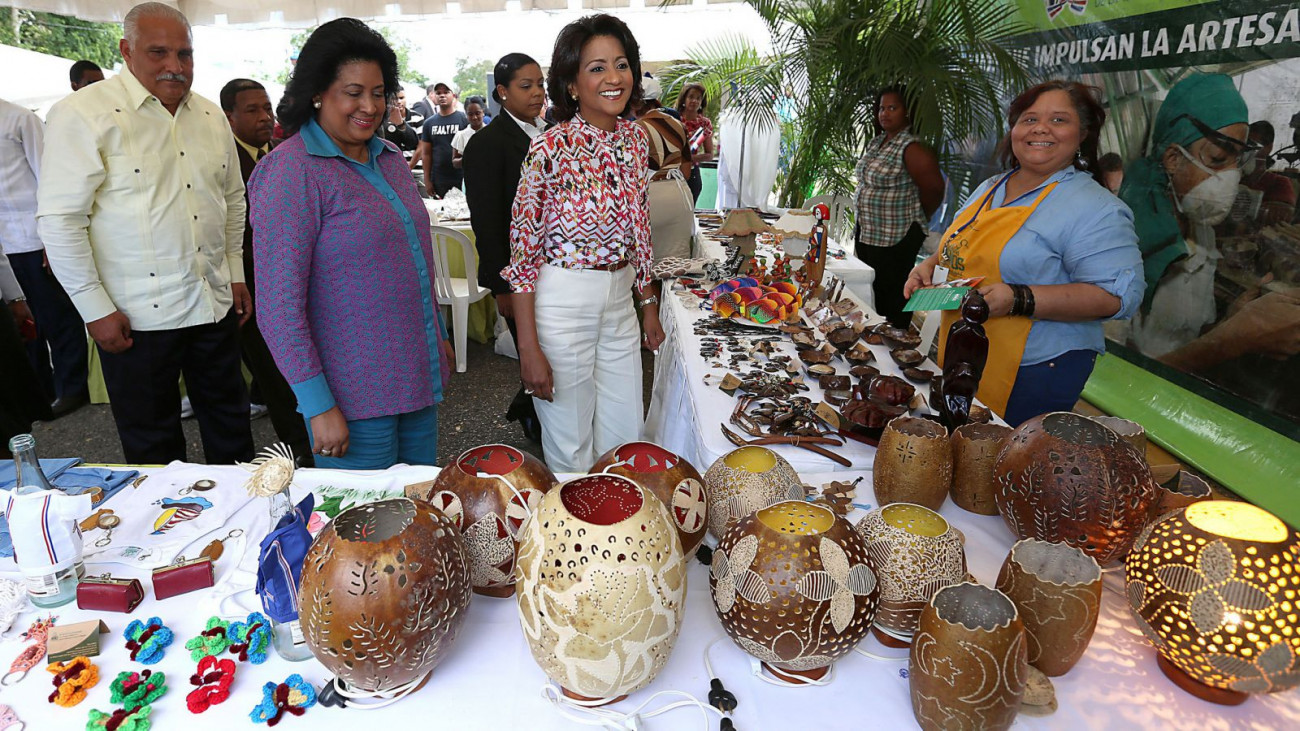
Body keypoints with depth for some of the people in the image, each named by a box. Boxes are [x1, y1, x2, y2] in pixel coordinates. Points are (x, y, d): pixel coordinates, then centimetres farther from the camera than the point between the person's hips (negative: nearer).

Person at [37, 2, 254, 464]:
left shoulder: (211, 116, 9)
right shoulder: (83, 115, -10)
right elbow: (59, 219, -11)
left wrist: (236, 273, 13)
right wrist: (96, 309, -12)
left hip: (215, 305, 5)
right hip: (137, 318, -5)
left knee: (230, 423, 17)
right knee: (154, 446, 9)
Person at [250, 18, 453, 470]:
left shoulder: (388, 158, 9)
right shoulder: (291, 172, -13)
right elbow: (278, 305, -15)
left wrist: (438, 339, 19)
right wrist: (318, 406, -17)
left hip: (419, 379, 7)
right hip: (354, 398, -6)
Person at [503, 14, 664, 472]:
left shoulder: (634, 138, 3)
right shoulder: (552, 148, -16)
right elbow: (524, 253, -13)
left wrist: (649, 305, 13)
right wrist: (529, 348, -15)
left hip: (620, 302, 6)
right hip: (562, 302, -6)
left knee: (625, 442, 17)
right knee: (572, 450, 10)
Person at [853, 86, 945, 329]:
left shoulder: (912, 149, -16)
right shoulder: (876, 142, 10)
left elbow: (934, 190, -16)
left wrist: (915, 218, -1)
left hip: (895, 239, -9)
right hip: (866, 233, 9)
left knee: (892, 300, 1)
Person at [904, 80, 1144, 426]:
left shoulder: (1094, 208, -11)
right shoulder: (989, 189, 14)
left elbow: (1118, 295, -19)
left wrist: (1017, 299, -27)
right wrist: (931, 266, 4)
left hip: (1032, 374, -7)